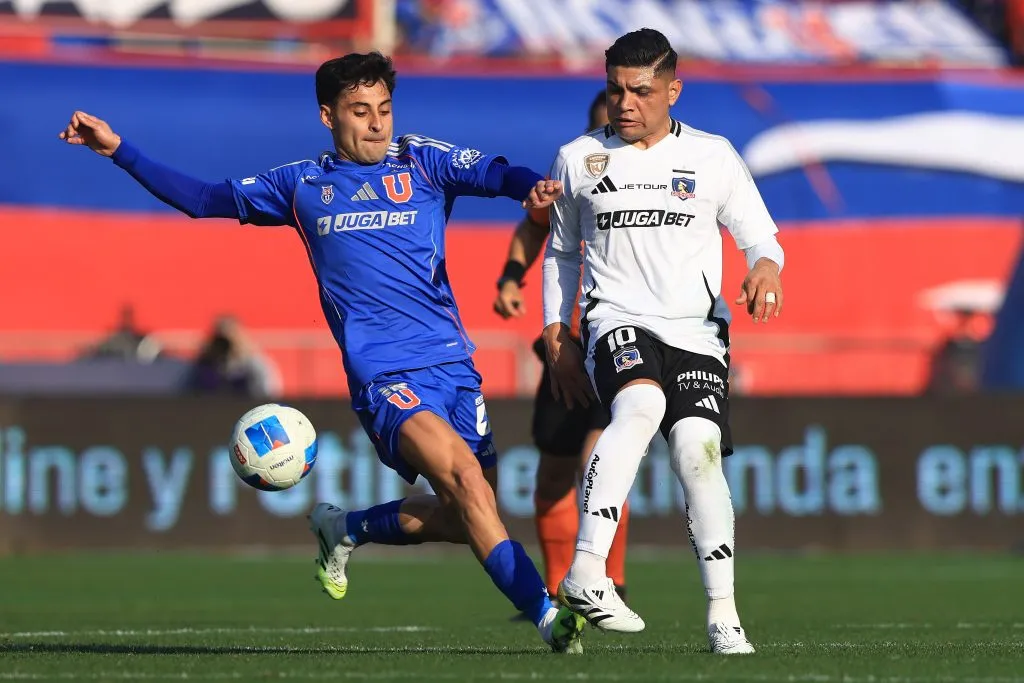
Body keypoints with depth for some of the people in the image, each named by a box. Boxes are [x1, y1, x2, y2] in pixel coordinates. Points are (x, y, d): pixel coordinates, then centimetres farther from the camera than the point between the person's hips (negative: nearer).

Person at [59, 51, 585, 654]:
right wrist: (119, 150, 14)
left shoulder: (422, 161, 9)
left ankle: (345, 529, 27)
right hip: (384, 375, -2)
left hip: (454, 364, 2)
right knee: (465, 475, -25)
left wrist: (532, 186, -32)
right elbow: (204, 199, 20)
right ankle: (545, 614, -26)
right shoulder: (301, 185, 12)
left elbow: (491, 174, -8)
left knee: (465, 519, 1)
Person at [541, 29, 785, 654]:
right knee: (641, 403, -34)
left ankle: (723, 611, -12)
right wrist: (558, 340, 17)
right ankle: (586, 572, -43)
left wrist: (766, 267, -12)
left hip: (697, 332, 1)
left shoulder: (713, 156, 9)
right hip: (619, 322, -1)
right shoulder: (578, 159, 12)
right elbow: (561, 253, 23)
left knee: (699, 449, -20)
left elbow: (760, 236, 12)